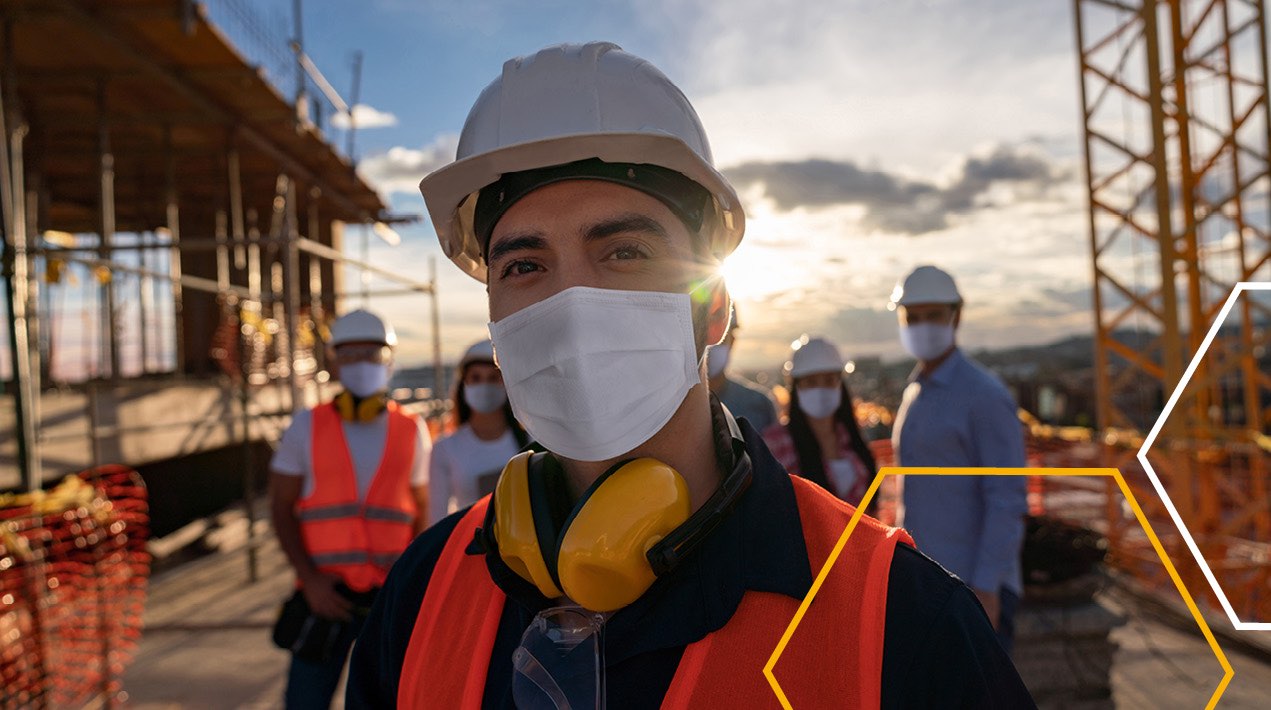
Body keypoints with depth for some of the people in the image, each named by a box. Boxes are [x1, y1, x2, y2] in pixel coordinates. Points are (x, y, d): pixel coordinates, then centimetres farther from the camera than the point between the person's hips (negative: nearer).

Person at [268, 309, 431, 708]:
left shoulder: (412, 432, 3)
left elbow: (421, 513, 8)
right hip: (325, 596, -1)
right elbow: (281, 508, 1)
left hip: (390, 597, 1)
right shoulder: (307, 427, 0)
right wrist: (310, 580, -10)